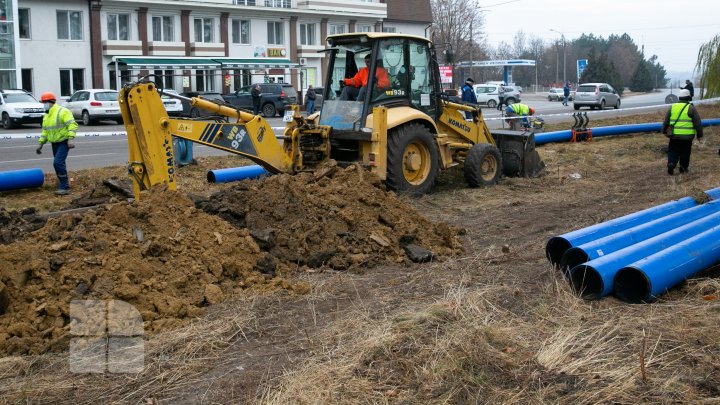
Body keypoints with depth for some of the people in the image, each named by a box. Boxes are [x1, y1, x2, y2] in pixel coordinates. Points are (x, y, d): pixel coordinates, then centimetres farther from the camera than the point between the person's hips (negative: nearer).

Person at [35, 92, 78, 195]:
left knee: (58, 163, -18)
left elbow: (72, 125, -23)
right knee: (60, 163, 15)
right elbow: (45, 131, 19)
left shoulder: (62, 112, -14)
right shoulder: (46, 115, 13)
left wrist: (70, 139, -32)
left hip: (64, 142, -8)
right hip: (54, 143, 8)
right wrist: (41, 144, 15)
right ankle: (64, 184, 29)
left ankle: (64, 187, -13)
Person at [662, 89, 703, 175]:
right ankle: (683, 167, 19)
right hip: (687, 136, -2)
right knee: (685, 152, 11)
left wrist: (664, 131, 23)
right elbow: (698, 123, -4)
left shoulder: (672, 107, 4)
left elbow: (666, 121, 10)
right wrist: (699, 134, 6)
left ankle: (671, 163, -12)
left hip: (674, 135, 2)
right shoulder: (691, 108, -5)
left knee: (673, 151, 9)